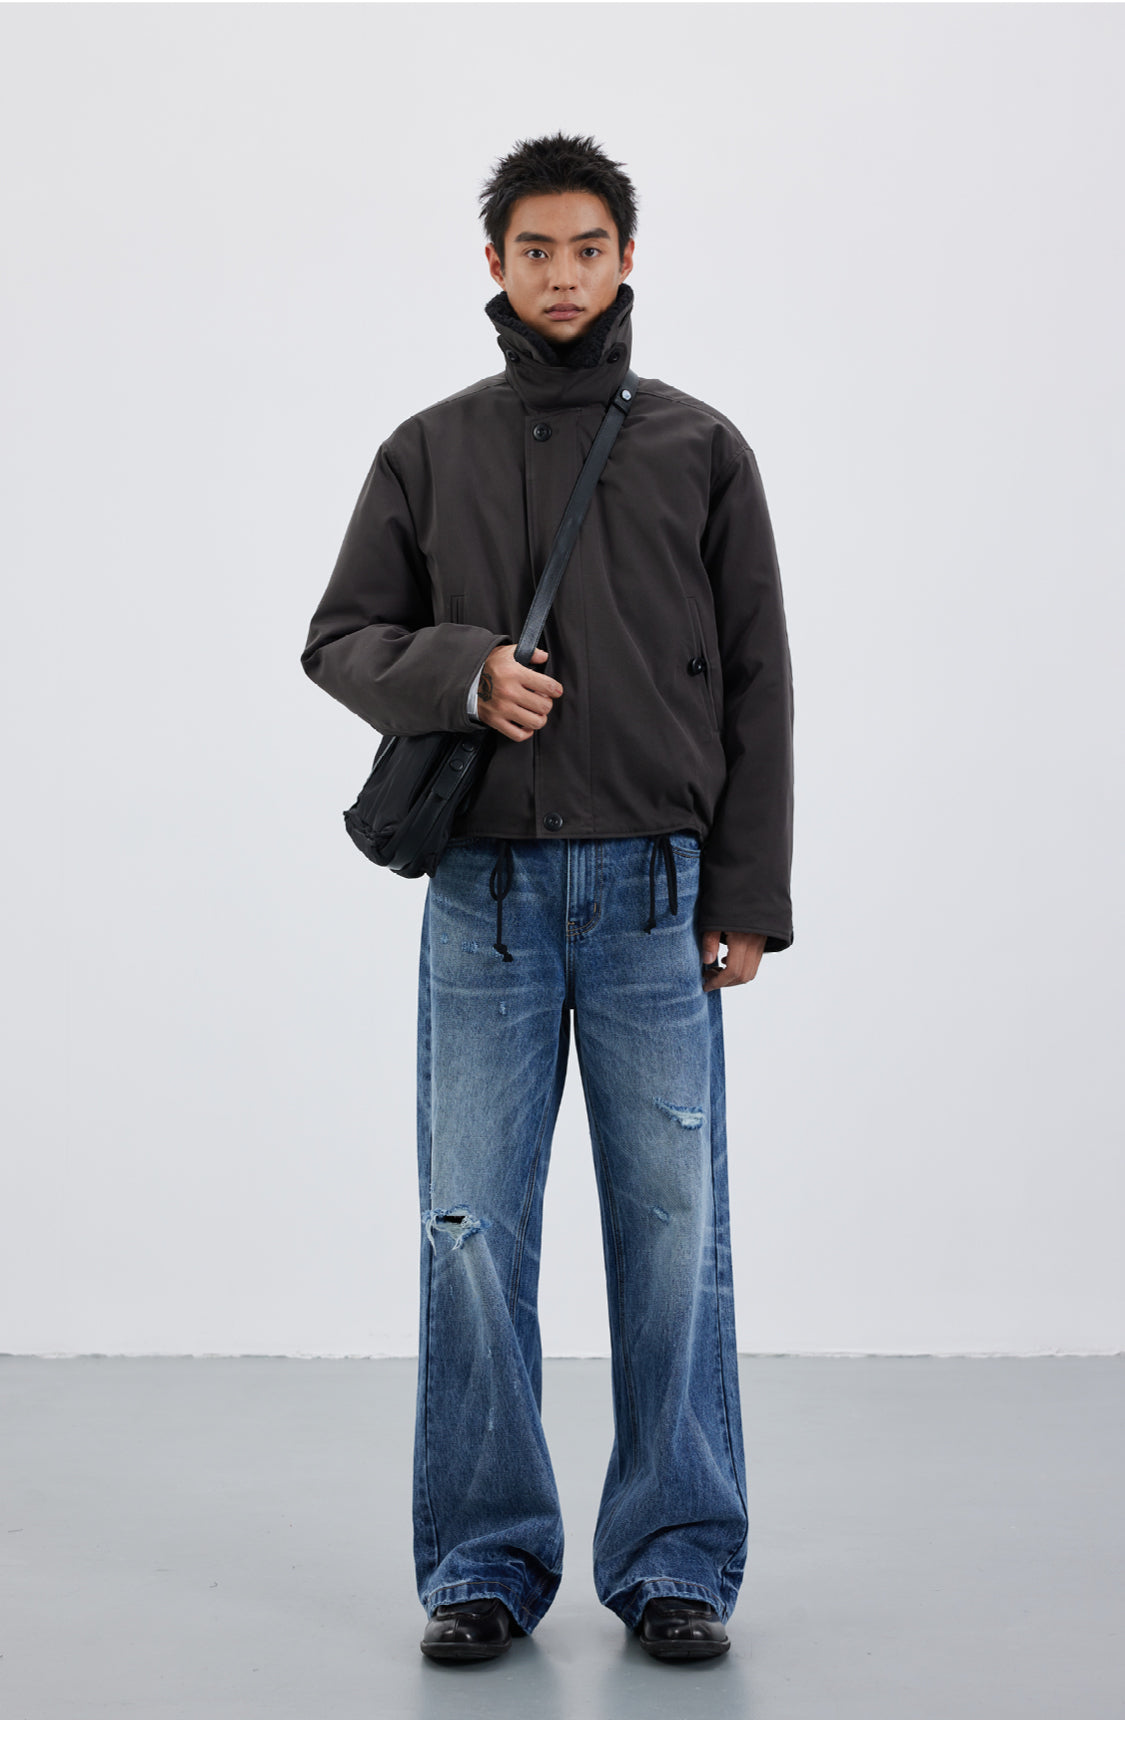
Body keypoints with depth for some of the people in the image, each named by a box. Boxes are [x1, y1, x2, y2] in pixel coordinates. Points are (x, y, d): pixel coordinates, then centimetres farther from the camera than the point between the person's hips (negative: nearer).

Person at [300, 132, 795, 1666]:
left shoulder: (700, 449, 7)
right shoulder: (429, 453, 10)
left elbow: (755, 679, 5)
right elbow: (341, 640, 8)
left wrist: (750, 895, -2)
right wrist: (464, 671, -13)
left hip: (658, 894, -1)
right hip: (485, 892, 1)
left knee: (672, 1227, 1)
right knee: (474, 1228, 2)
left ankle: (678, 1560, 12)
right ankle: (486, 1560, 14)